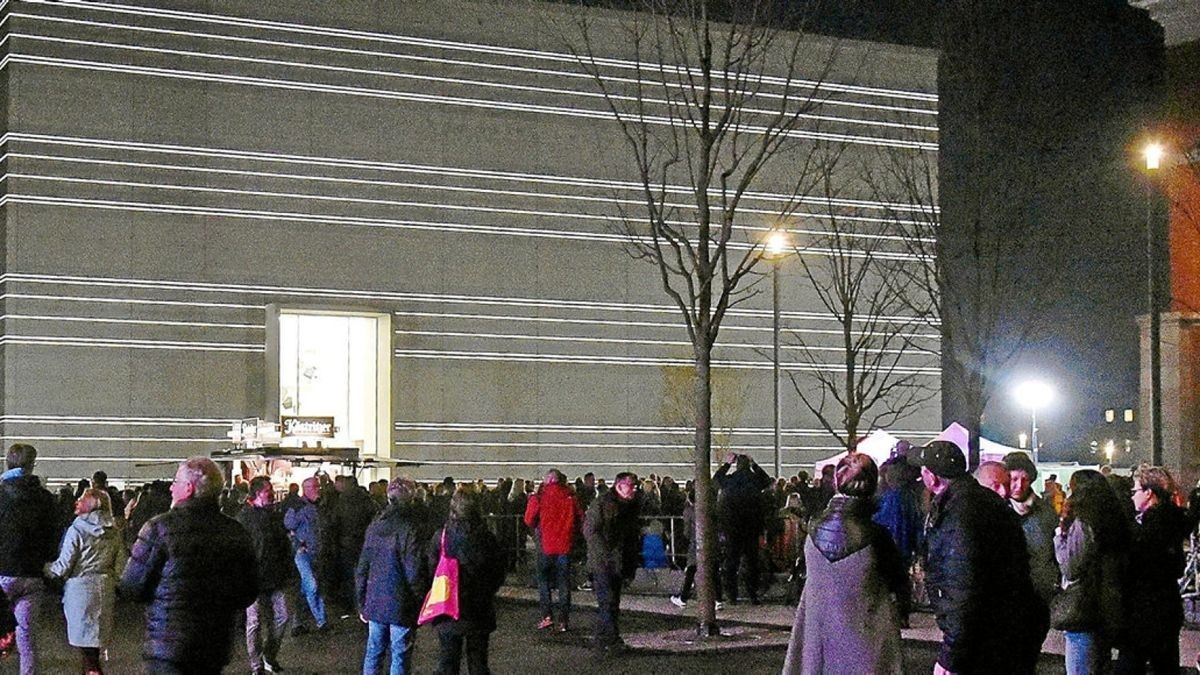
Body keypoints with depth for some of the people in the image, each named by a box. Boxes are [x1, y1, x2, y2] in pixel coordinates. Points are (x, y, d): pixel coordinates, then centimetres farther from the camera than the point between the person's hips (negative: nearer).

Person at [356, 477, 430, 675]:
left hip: (374, 602, 6)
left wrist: (362, 603, 18)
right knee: (400, 655, 2)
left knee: (373, 651, 14)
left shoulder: (374, 526, 5)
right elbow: (415, 572, -15)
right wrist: (421, 602, -4)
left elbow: (362, 567, 11)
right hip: (401, 606, -6)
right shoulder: (410, 529, -14)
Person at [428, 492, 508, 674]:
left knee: (448, 659, 8)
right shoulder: (487, 539, -7)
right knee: (478, 659, 11)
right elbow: (500, 572, 1)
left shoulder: (440, 537, -10)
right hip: (479, 611, 1)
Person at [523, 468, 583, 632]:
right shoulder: (570, 497, -1)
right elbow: (580, 519, 4)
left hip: (546, 545, -2)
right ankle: (564, 620, 5)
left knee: (543, 581, 10)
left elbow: (529, 520, -3)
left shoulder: (540, 497, -7)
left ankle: (547, 615, -1)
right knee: (564, 583, 7)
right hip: (565, 545, 2)